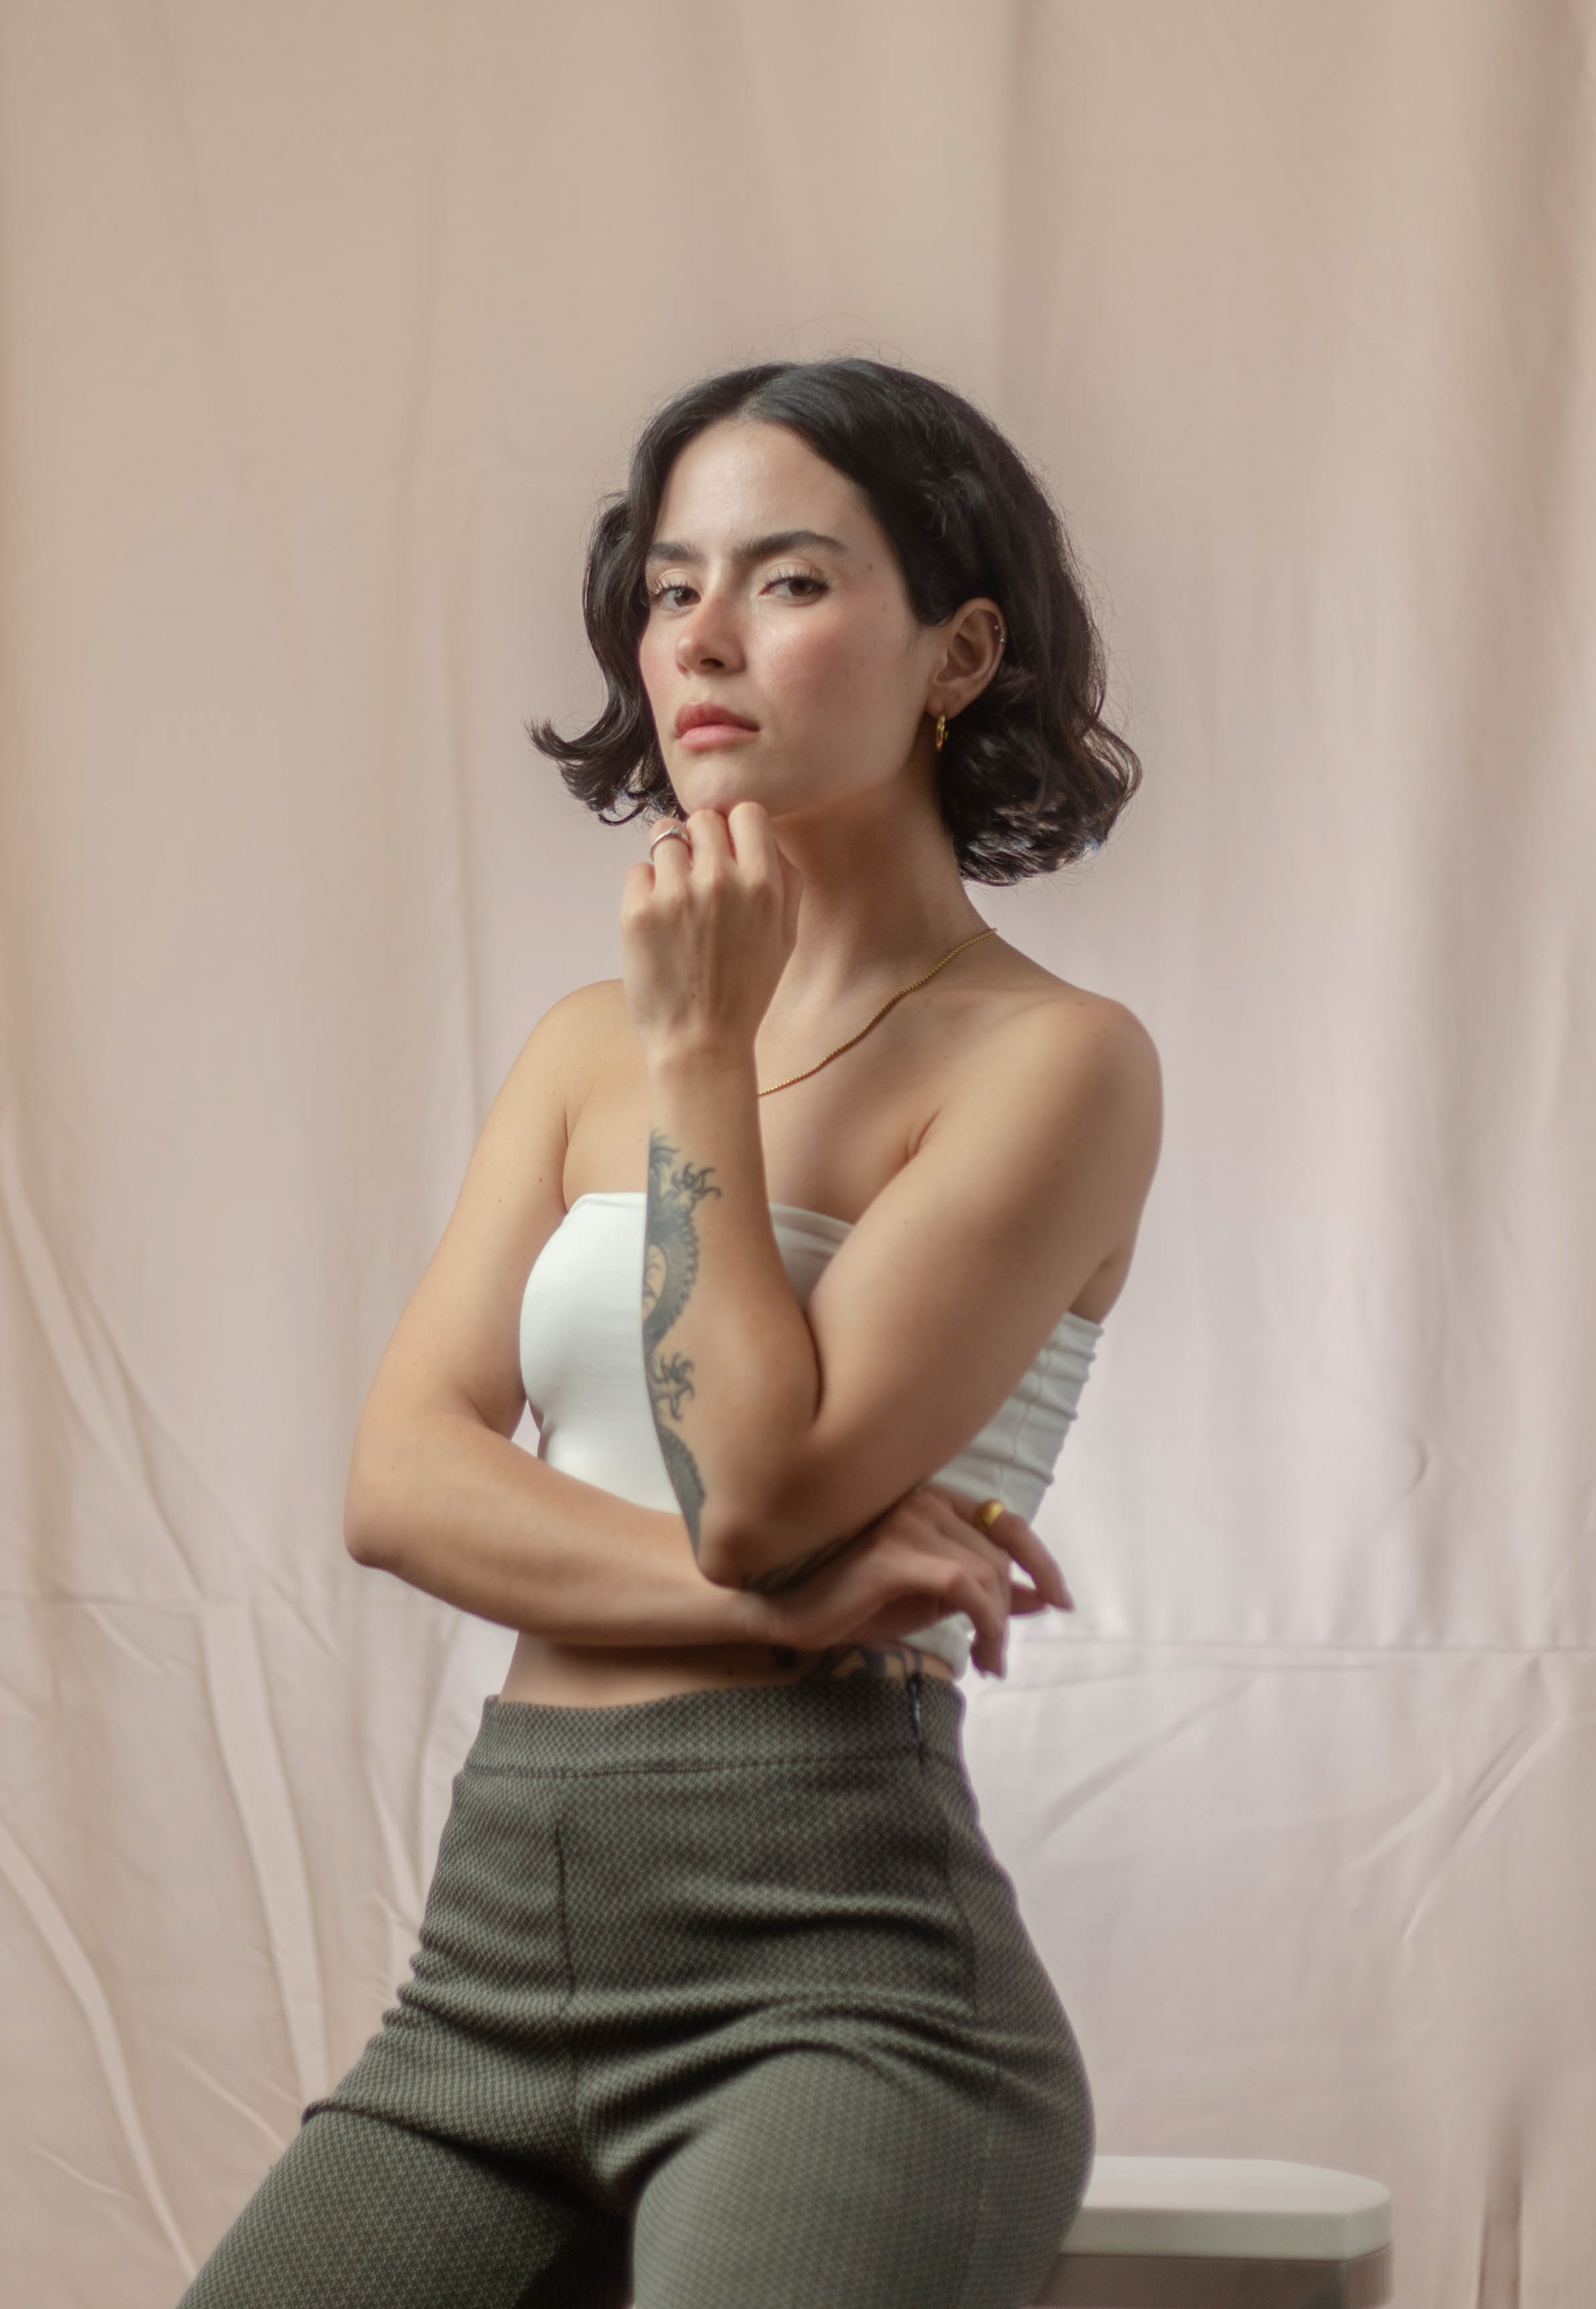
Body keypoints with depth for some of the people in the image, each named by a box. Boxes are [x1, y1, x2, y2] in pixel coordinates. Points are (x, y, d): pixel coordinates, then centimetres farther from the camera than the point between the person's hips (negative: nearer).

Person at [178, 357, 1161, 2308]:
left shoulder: (1050, 1058, -3)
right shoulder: (584, 1049, 15)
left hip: (829, 1951, -5)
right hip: (497, 1945, 5)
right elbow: (398, 1479, 3)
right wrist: (767, 1586, -12)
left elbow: (765, 1485, -13)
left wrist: (699, 1052, -6)